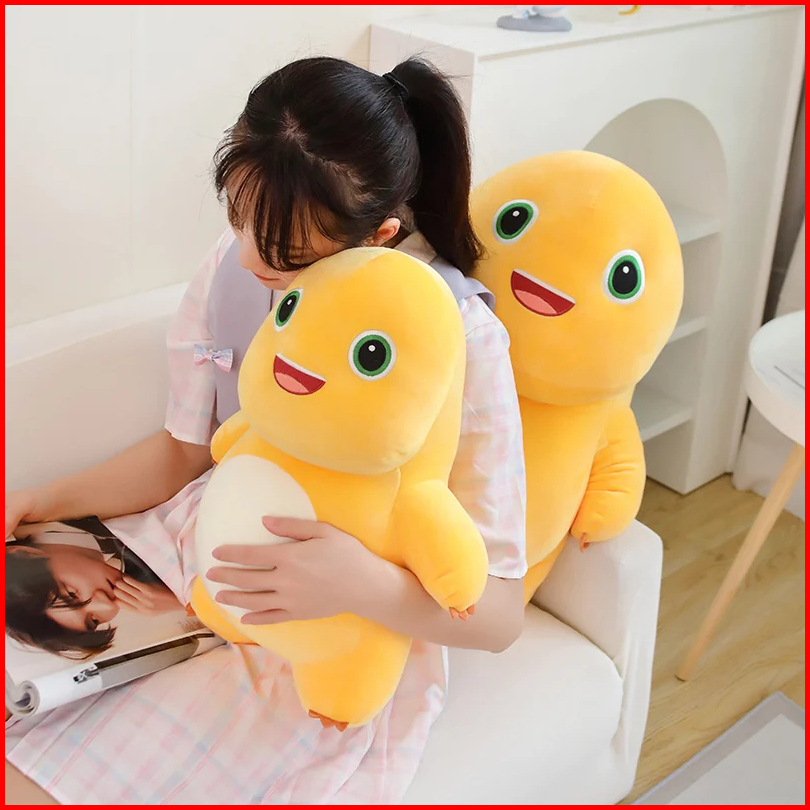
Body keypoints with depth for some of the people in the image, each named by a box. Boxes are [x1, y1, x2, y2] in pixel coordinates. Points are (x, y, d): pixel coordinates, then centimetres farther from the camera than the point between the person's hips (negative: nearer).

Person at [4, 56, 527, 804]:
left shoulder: (462, 341, -22)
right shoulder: (232, 269, -8)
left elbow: (499, 614, -18)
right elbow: (182, 452, 9)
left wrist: (366, 585, -37)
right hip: (199, 548, 6)